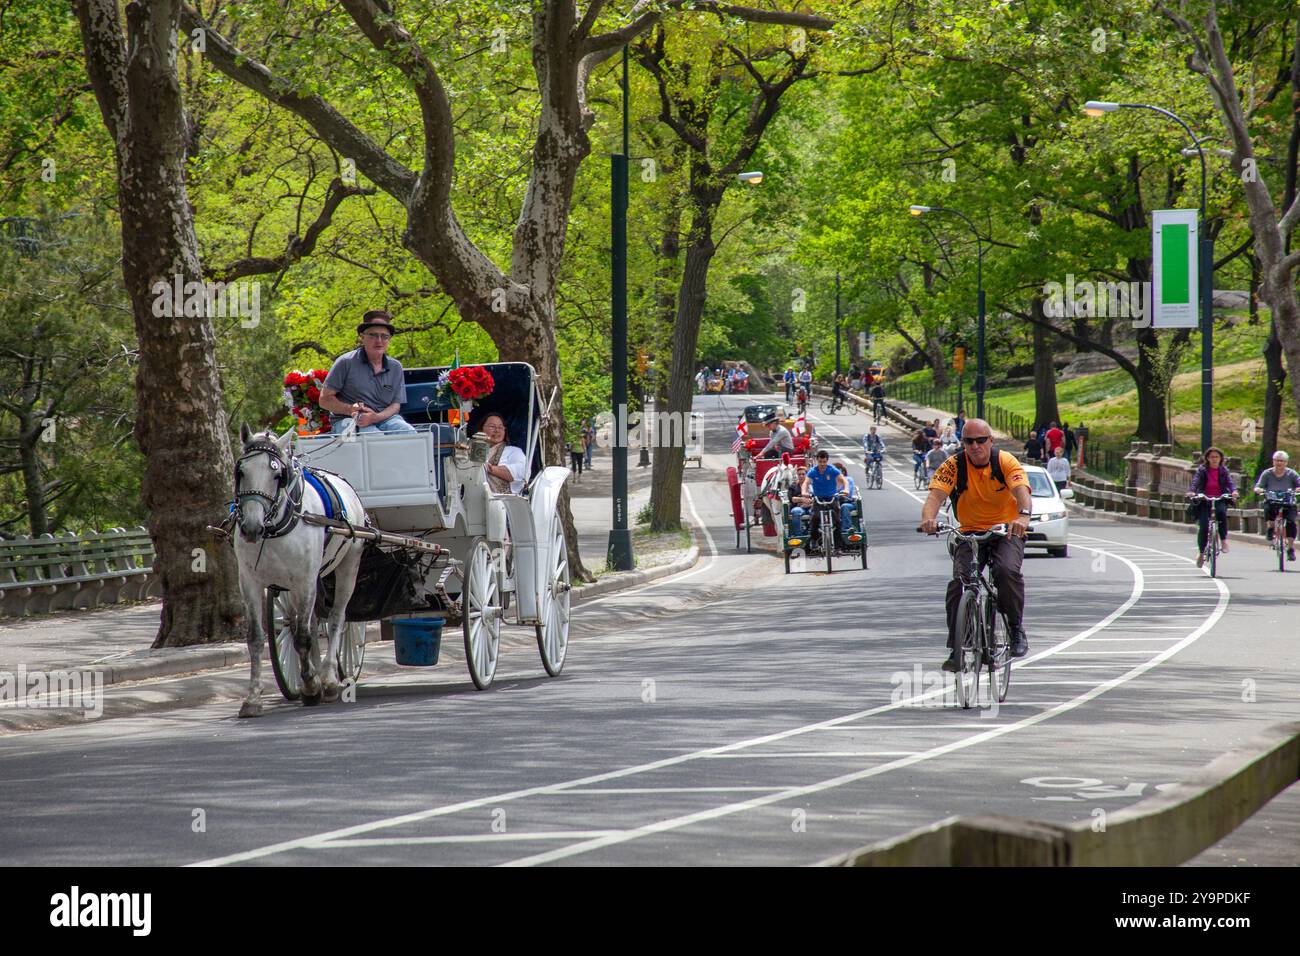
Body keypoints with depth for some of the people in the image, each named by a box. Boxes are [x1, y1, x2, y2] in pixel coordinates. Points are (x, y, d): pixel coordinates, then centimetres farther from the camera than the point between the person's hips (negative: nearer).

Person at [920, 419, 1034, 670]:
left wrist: (1023, 515, -51)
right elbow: (936, 495, -23)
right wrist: (928, 518, -46)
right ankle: (957, 648, -10)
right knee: (959, 582, -20)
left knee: (1007, 571, -30)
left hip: (1006, 531, -1)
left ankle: (1016, 628, -7)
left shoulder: (1006, 462, -13)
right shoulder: (953, 466, -10)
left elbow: (1022, 491, -28)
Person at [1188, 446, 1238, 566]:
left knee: (1221, 512, -35)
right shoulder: (1202, 470, 4)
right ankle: (1201, 552, 11)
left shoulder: (1223, 470, 8)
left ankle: (1224, 540, -20)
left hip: (1220, 499, 0)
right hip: (1204, 500, 0)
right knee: (1203, 527, -11)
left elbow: (1229, 481, -5)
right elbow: (1195, 481, -10)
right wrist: (1192, 491, -31)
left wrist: (1233, 491, -27)